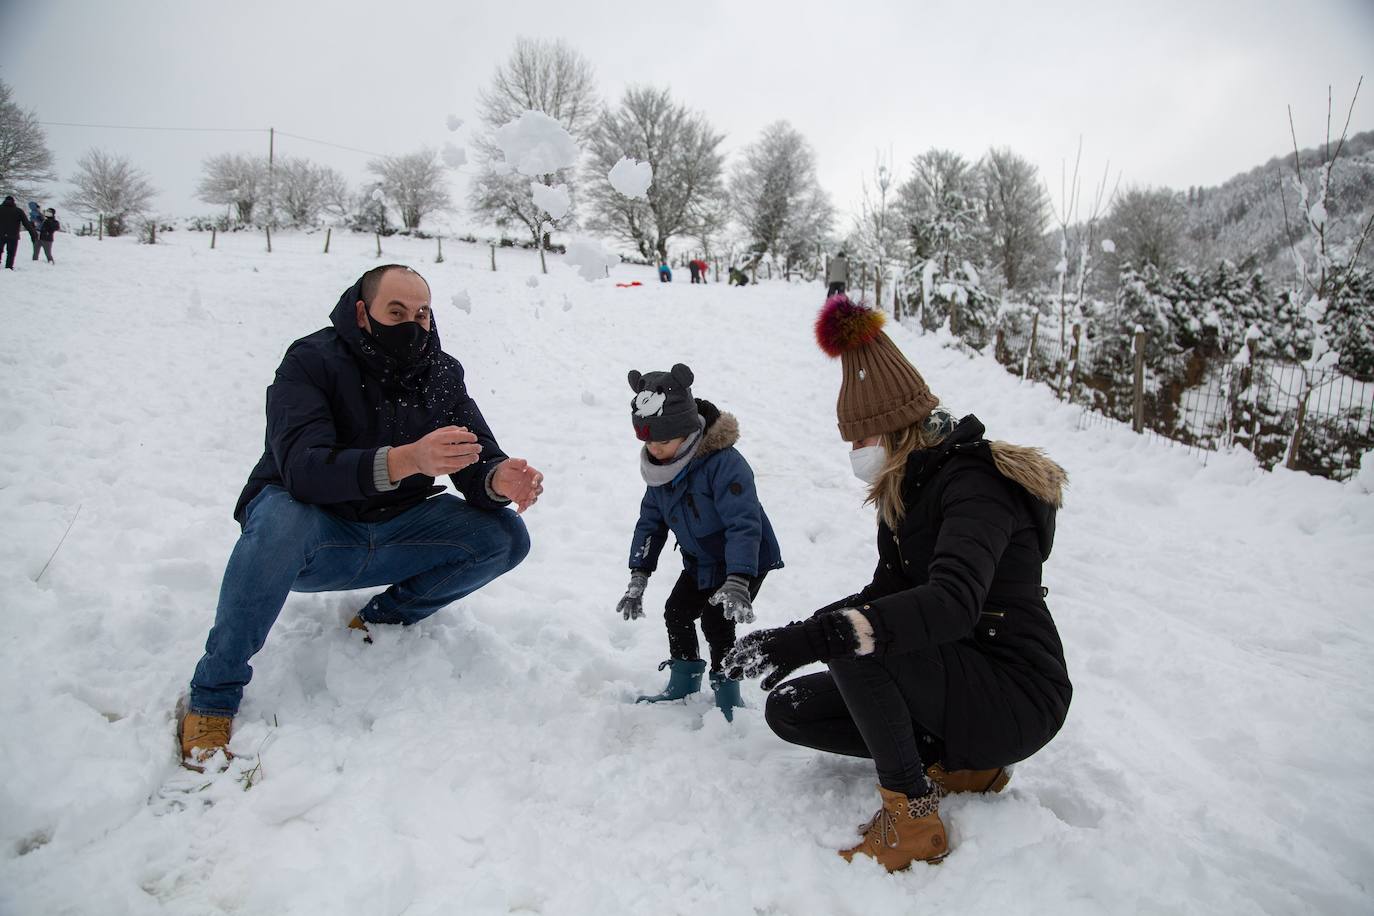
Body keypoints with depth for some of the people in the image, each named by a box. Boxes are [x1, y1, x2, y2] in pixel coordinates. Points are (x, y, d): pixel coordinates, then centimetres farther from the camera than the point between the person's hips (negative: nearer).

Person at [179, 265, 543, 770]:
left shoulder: (440, 373, -3)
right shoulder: (312, 361, -18)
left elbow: (477, 462, -9)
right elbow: (302, 467, -35)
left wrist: (501, 479, -36)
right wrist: (407, 460, -51)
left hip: (392, 529, 4)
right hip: (314, 527, -4)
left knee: (505, 536, -14)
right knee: (282, 521, -39)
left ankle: (384, 619, 4)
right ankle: (212, 696, -21)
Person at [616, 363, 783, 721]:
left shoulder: (724, 463, -33)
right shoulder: (659, 468, -7)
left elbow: (744, 524, -35)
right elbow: (650, 521, 1)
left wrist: (737, 583, -41)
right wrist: (638, 577, -4)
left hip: (745, 562, -8)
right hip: (701, 562, 8)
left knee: (716, 621, -14)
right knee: (676, 612, 9)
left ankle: (727, 693, 6)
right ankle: (683, 683, 29)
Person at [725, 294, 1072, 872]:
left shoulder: (975, 481, -21)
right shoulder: (906, 489, 7)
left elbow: (954, 602, -39)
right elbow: (887, 593, 8)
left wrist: (821, 635, -47)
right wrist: (793, 636, -7)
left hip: (1018, 699, -9)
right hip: (952, 679, 9)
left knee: (849, 636, -31)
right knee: (789, 709, 4)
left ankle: (912, 817, -16)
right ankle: (960, 761, 8)